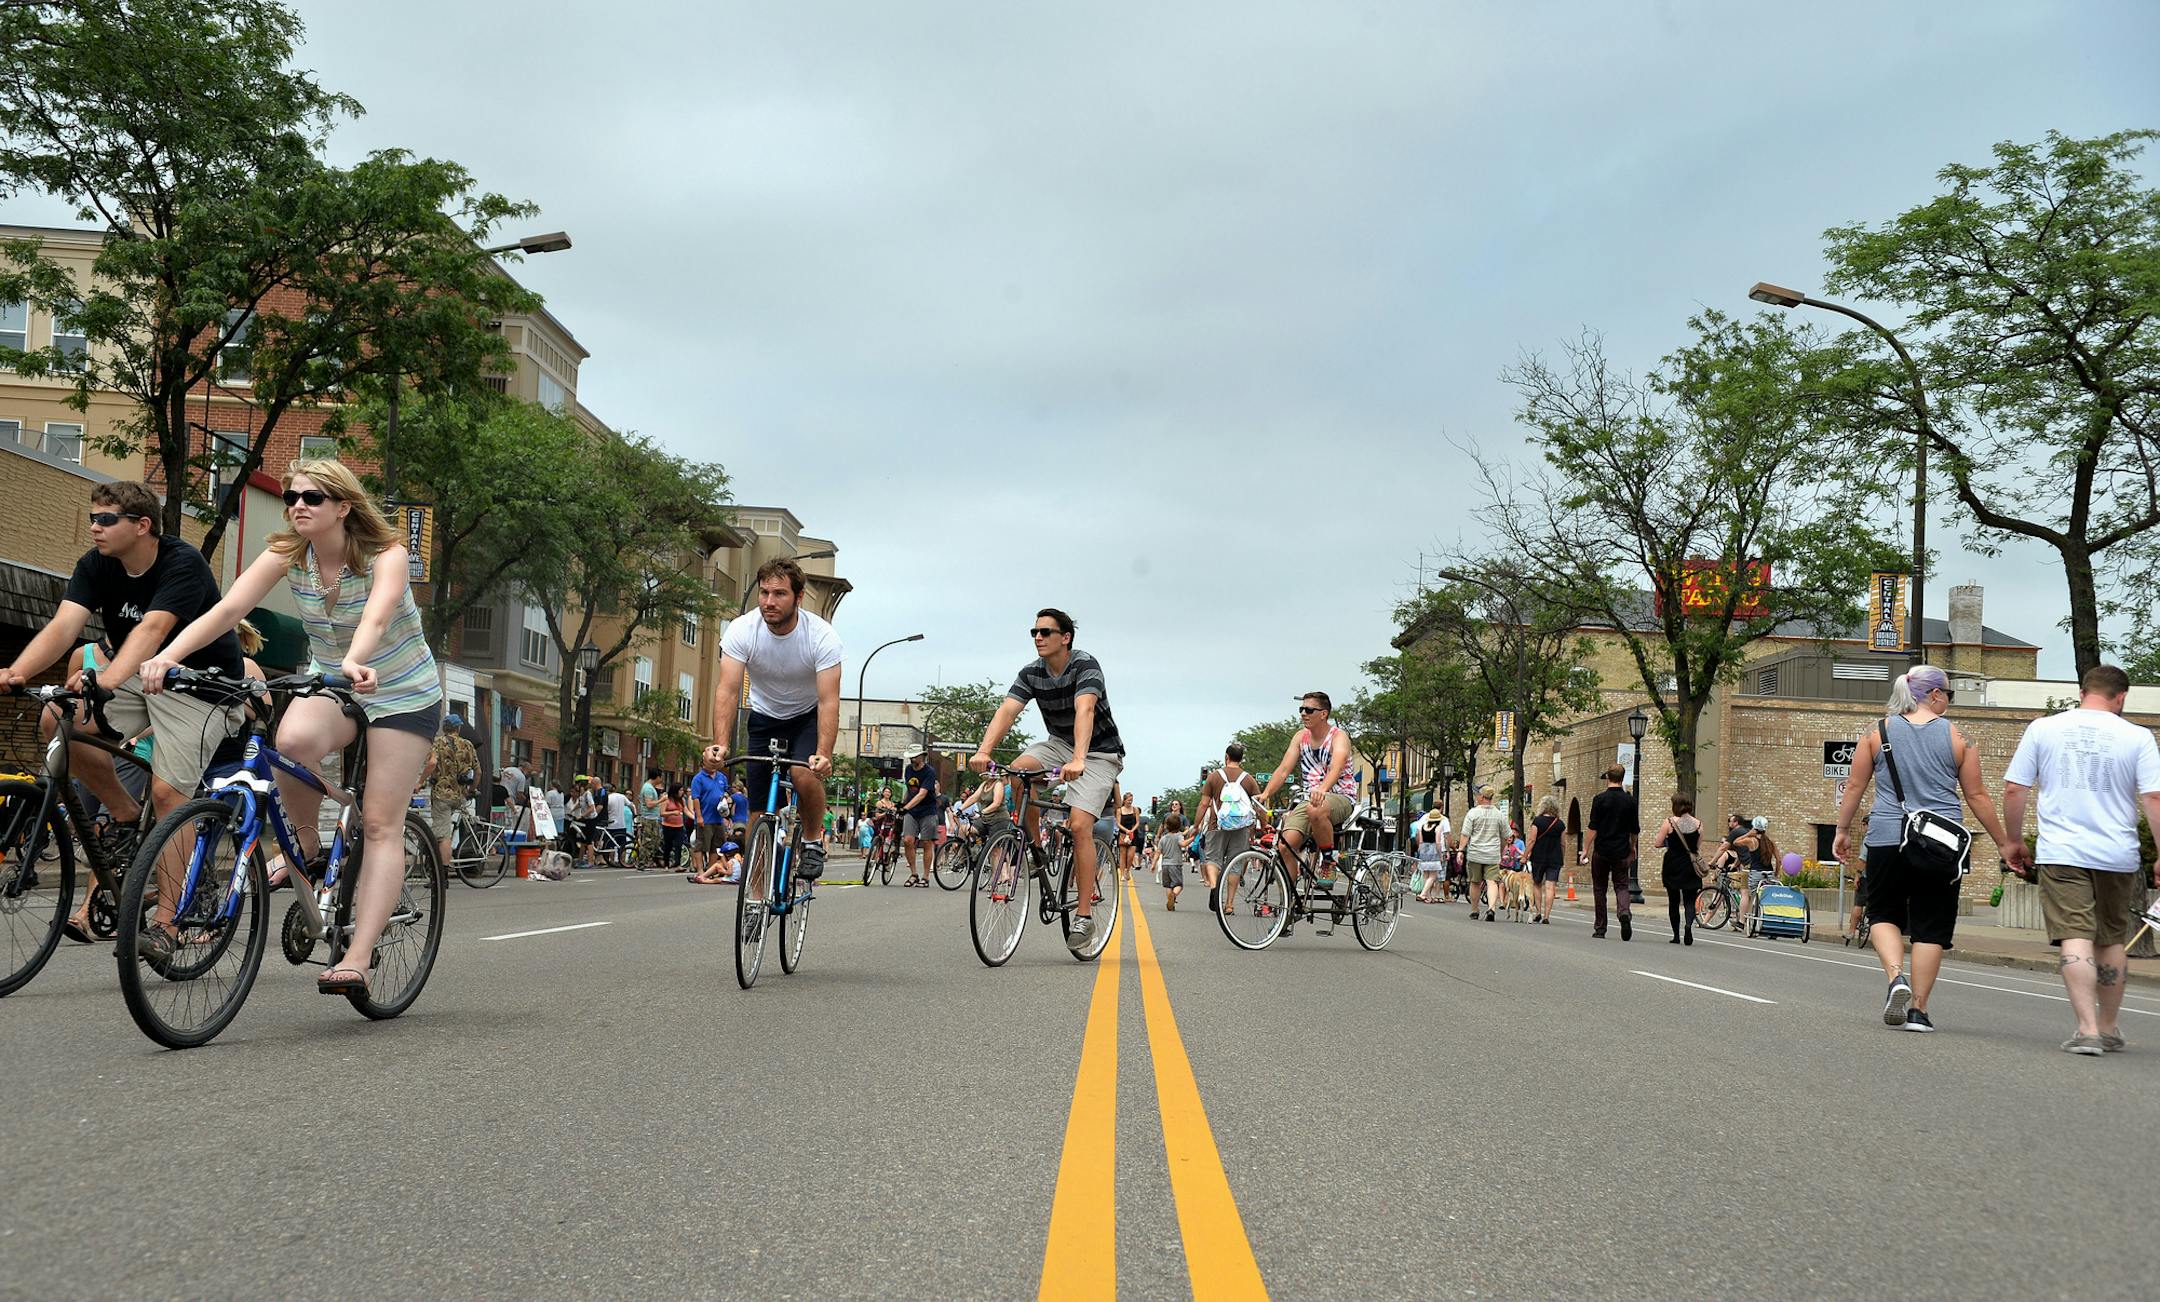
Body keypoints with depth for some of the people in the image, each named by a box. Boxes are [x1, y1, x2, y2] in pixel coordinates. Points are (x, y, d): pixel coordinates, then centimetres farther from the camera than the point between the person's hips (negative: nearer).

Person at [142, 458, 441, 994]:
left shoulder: (386, 555, -22)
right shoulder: (288, 554, -11)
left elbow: (376, 618, -42)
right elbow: (227, 609, -23)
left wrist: (355, 664, -63)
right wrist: (167, 655, -39)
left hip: (403, 694, -3)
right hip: (330, 683, 3)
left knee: (381, 824, -12)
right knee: (293, 740, -33)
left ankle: (358, 958, -12)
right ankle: (305, 846, -7)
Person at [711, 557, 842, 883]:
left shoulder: (821, 635, -27)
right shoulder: (741, 630, -22)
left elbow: (828, 701, -32)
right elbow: (728, 690, -29)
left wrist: (824, 755, -46)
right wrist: (720, 745, -43)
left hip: (808, 716, -2)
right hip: (764, 718, 2)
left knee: (805, 774, -31)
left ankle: (813, 841, -2)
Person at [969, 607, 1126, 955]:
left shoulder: (1085, 665, -23)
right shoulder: (1031, 673, -6)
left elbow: (1085, 711, -38)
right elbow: (1007, 710, -19)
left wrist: (1077, 760, -54)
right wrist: (983, 751, -36)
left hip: (1099, 751, -5)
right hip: (1059, 743, 5)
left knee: (1079, 825, -21)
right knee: (1017, 772, -25)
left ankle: (1084, 915, -13)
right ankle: (1036, 843, -4)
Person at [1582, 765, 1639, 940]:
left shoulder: (1600, 799, -7)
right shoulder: (1630, 801, 3)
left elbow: (1593, 828, -10)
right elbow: (1635, 830, 9)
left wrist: (1586, 849, -4)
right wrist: (1632, 850, 23)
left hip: (1601, 851, -2)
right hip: (1621, 852, 2)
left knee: (1599, 889, 7)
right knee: (1621, 885, 8)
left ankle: (1599, 929, 10)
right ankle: (1625, 912, -23)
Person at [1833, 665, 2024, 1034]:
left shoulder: (1877, 732, 4)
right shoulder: (1957, 737, 2)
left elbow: (1855, 787, 5)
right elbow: (1977, 796, 3)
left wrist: (1843, 830, 16)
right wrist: (2004, 843, 11)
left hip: (1888, 839, 0)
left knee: (1883, 914, 15)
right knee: (1931, 926, 6)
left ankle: (1896, 977, -10)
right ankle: (1918, 1009, 6)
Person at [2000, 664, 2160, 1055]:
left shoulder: (2042, 729, 2)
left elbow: (2014, 791, 2)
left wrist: (2014, 843, 12)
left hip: (2060, 853, -1)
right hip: (2117, 857, 1)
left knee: (2075, 939, -5)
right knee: (2112, 940, 16)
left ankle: (2088, 1029, -17)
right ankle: (2110, 1028, 28)